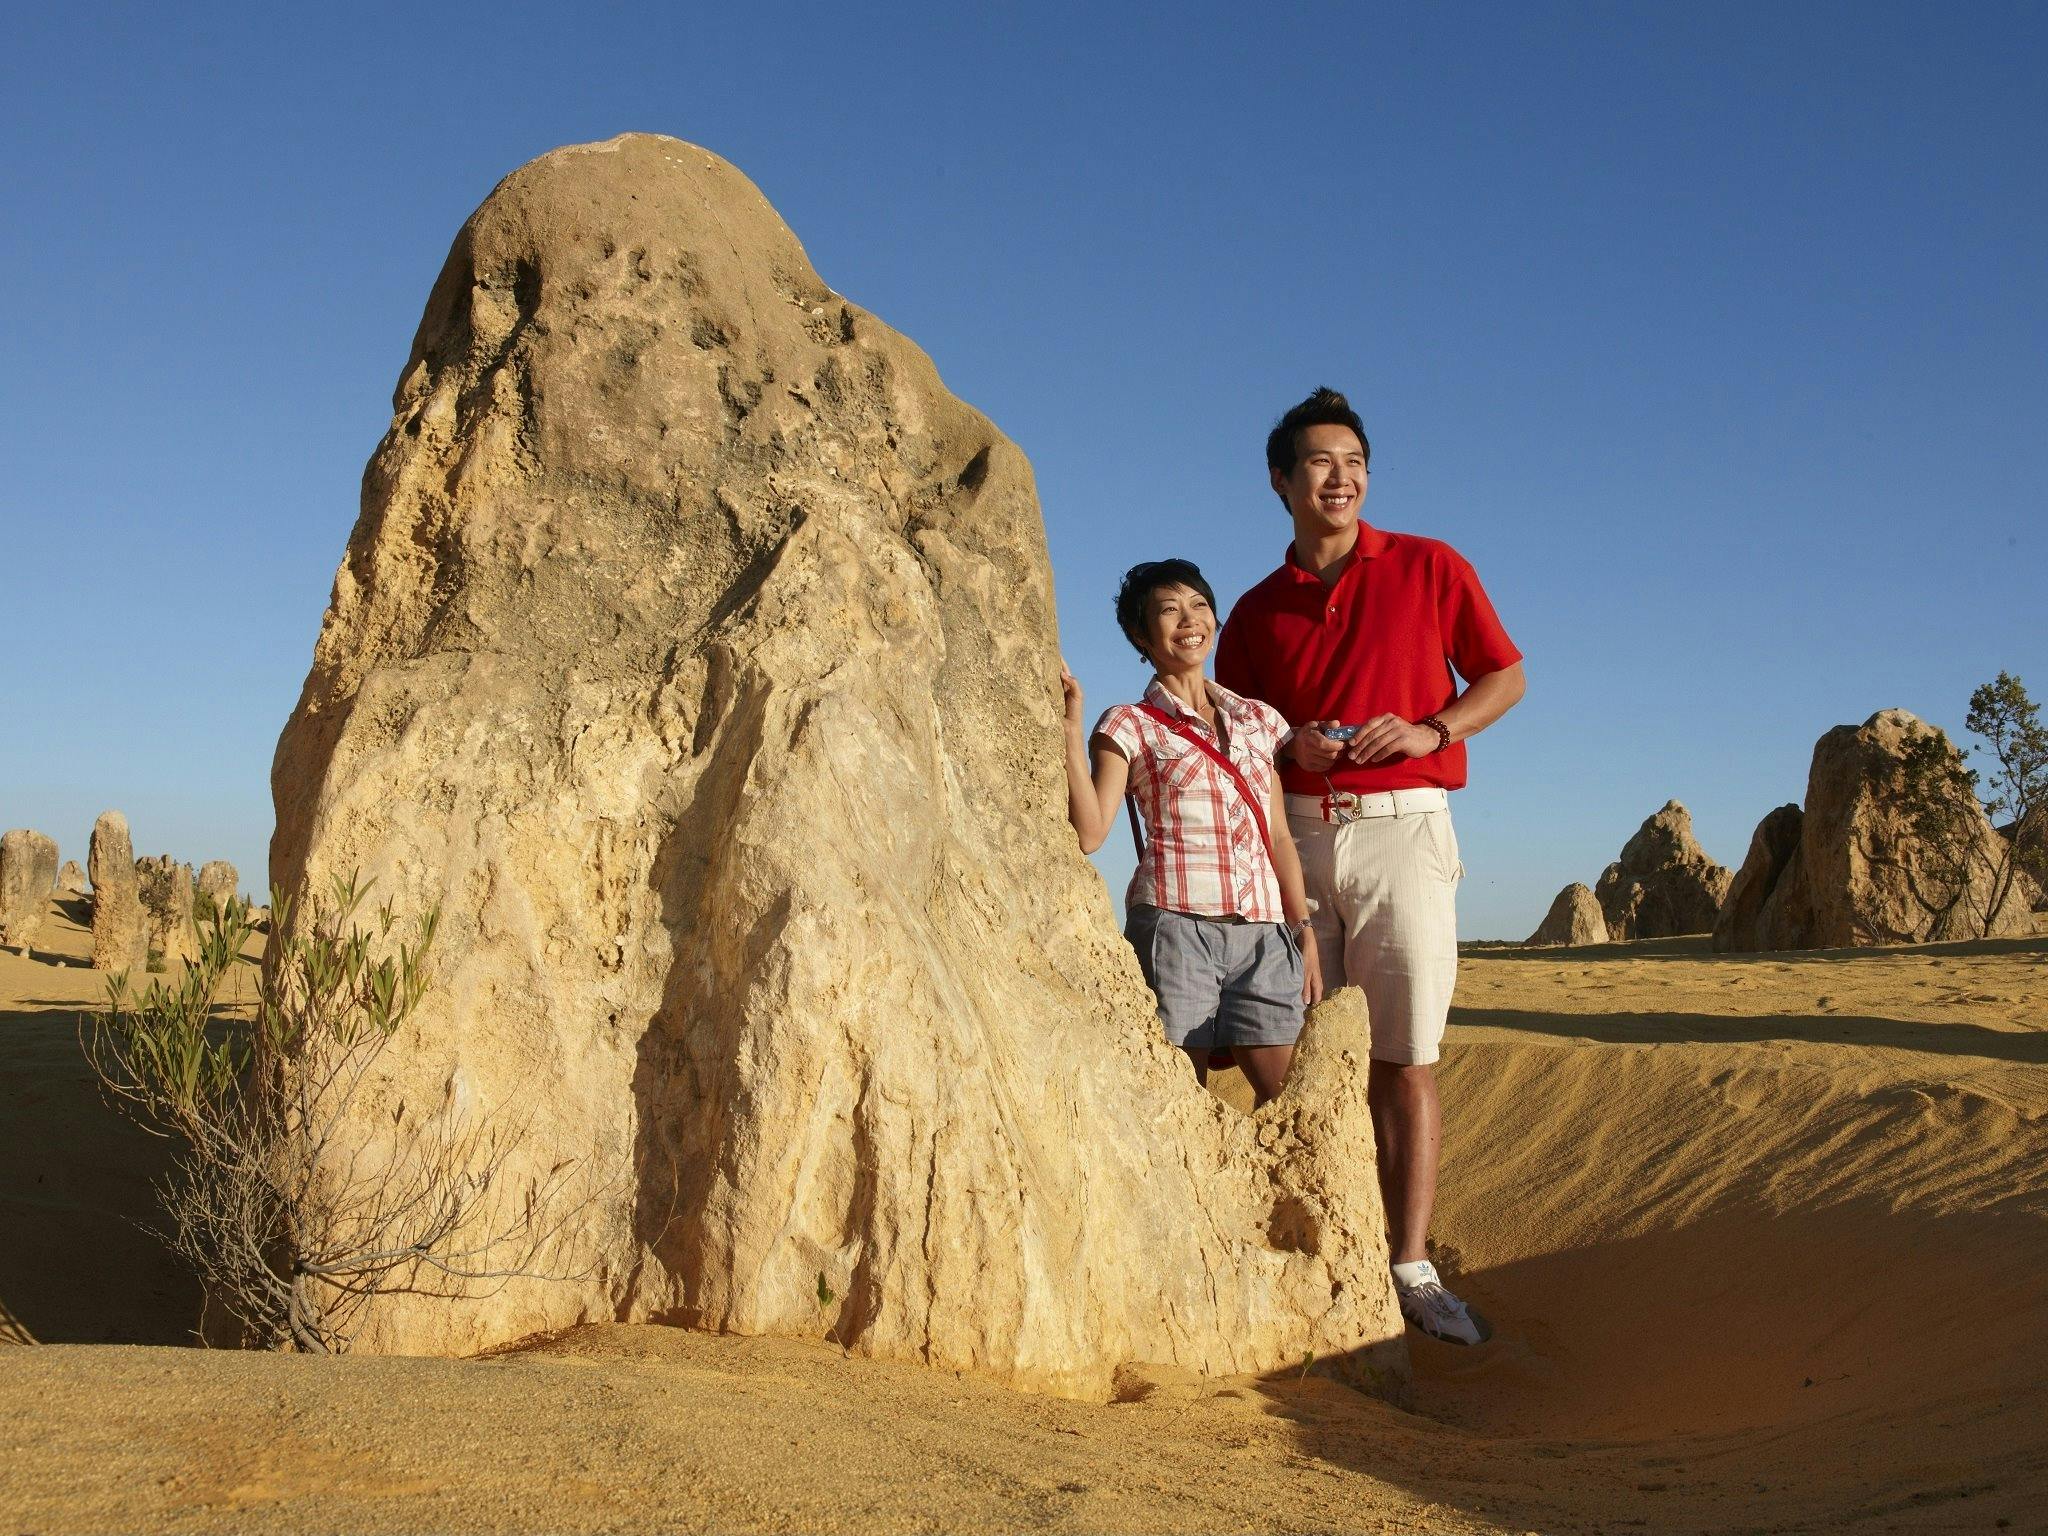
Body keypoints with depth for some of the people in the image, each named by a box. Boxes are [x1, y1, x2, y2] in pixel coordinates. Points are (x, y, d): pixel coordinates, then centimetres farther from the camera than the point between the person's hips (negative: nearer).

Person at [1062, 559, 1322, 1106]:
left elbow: (1280, 837, 17)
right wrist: (1071, 727, -13)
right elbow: (1090, 832, -9)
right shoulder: (1129, 727, 4)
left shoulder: (1259, 719, 16)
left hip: (1264, 935, 4)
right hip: (1175, 924, -4)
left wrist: (1305, 934, 11)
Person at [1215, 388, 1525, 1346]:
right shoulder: (1256, 612, 14)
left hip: (1401, 830, -2)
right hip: (1289, 835, 2)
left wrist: (1433, 730, -6)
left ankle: (1410, 1268, 1)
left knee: (1406, 1060, -3)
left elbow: (1506, 677, 12)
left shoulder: (1430, 569, 9)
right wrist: (1287, 748, -5)